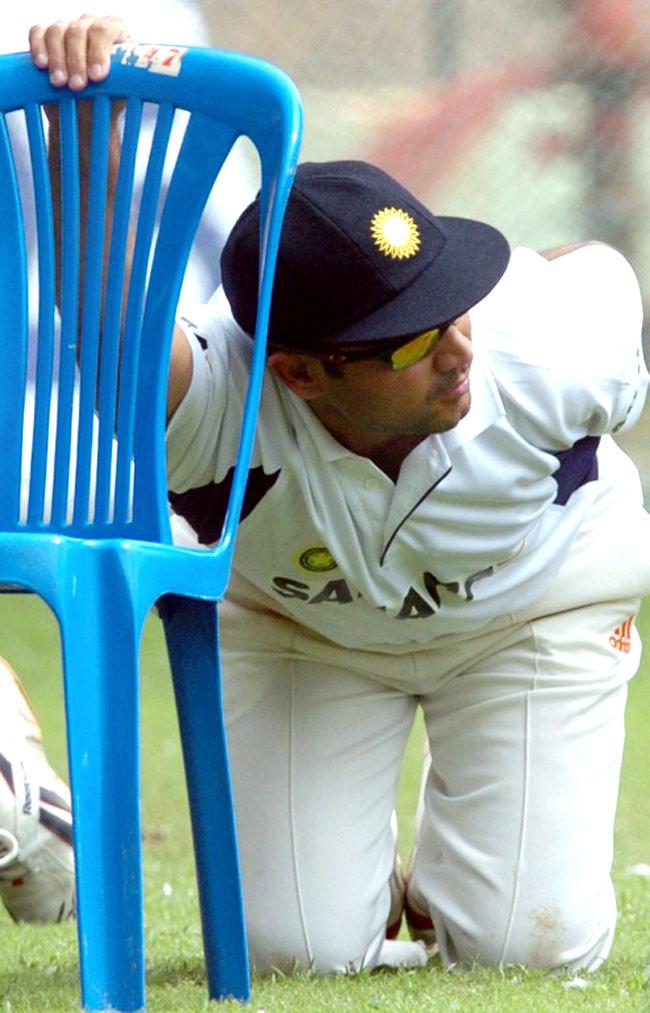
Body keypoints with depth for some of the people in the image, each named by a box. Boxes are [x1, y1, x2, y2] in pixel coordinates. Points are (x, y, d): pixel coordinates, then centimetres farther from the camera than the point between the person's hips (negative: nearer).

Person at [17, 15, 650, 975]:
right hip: (296, 627, 0)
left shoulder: (550, 351, -35)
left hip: (538, 606, 0)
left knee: (535, 943, -10)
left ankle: (449, 878, 26)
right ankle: (361, 884, 30)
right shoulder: (221, 404, -42)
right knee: (296, 949, -7)